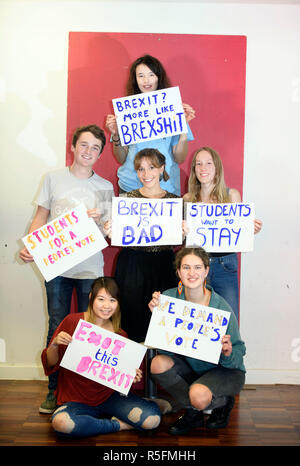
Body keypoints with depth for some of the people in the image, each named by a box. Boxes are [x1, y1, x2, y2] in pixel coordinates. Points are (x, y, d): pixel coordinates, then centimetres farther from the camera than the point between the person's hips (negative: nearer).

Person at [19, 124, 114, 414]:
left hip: (91, 267, 0)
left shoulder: (105, 187, 8)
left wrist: (99, 221, -12)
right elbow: (40, 217, 9)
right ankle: (55, 391, 16)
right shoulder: (54, 178, 6)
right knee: (57, 328, 4)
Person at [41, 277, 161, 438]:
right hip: (76, 399, 0)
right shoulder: (73, 321, -6)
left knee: (153, 419, -24)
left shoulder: (119, 335, 1)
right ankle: (119, 425, -11)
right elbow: (51, 364, -1)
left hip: (110, 396, 0)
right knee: (61, 422, -35)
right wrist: (55, 344, -21)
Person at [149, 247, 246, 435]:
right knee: (158, 364, -24)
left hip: (224, 371, -4)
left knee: (198, 395, -32)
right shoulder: (169, 298, -14)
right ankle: (192, 414, 2)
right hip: (189, 365, 4)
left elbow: (239, 351, -15)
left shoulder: (221, 307, -22)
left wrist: (228, 353, -38)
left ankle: (224, 402, 8)